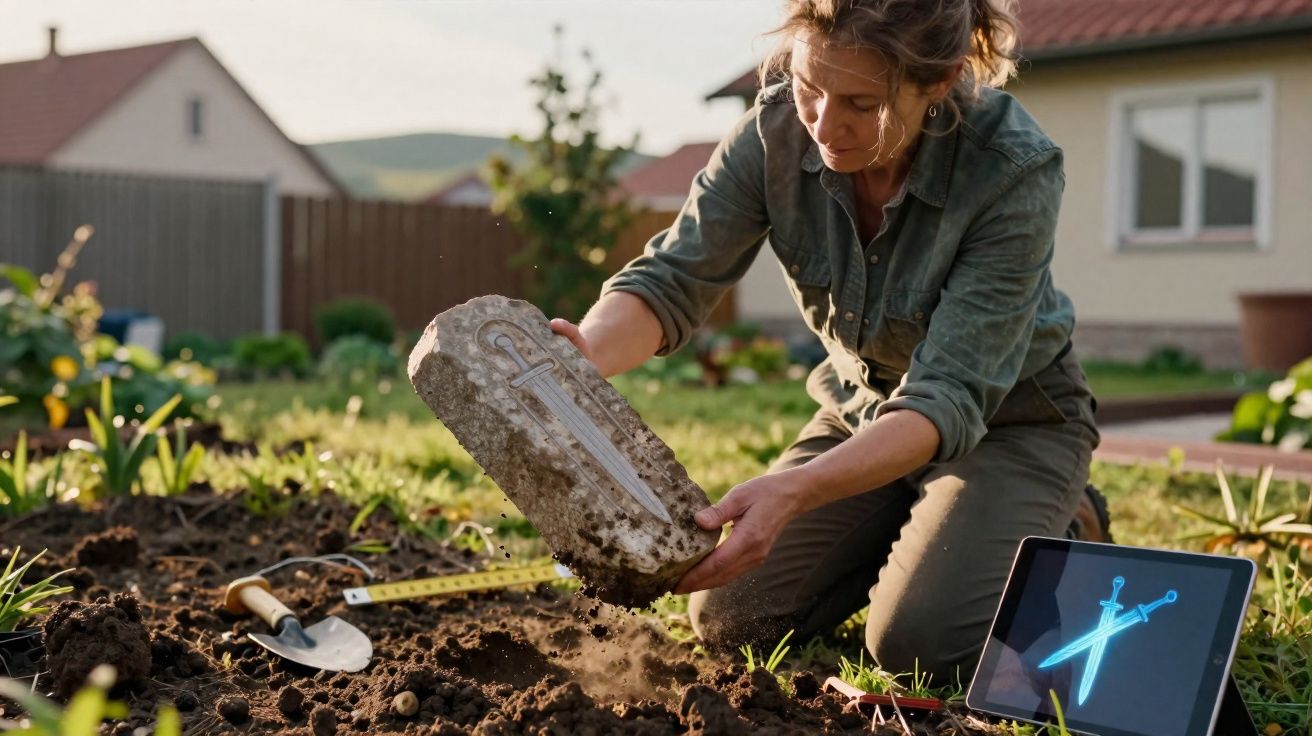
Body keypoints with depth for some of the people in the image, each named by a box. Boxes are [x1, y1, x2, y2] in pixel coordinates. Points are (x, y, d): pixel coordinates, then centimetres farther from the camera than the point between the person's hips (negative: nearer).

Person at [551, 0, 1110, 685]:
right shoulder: (779, 126, -21)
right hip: (864, 406, 4)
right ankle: (911, 530, 21)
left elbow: (950, 395, -35)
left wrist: (793, 490, -51)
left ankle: (1060, 535, 7)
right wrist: (581, 359, -46)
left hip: (1010, 418, -4)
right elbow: (672, 277, -22)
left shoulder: (1014, 169, -32)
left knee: (918, 642, -23)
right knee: (729, 618, -3)